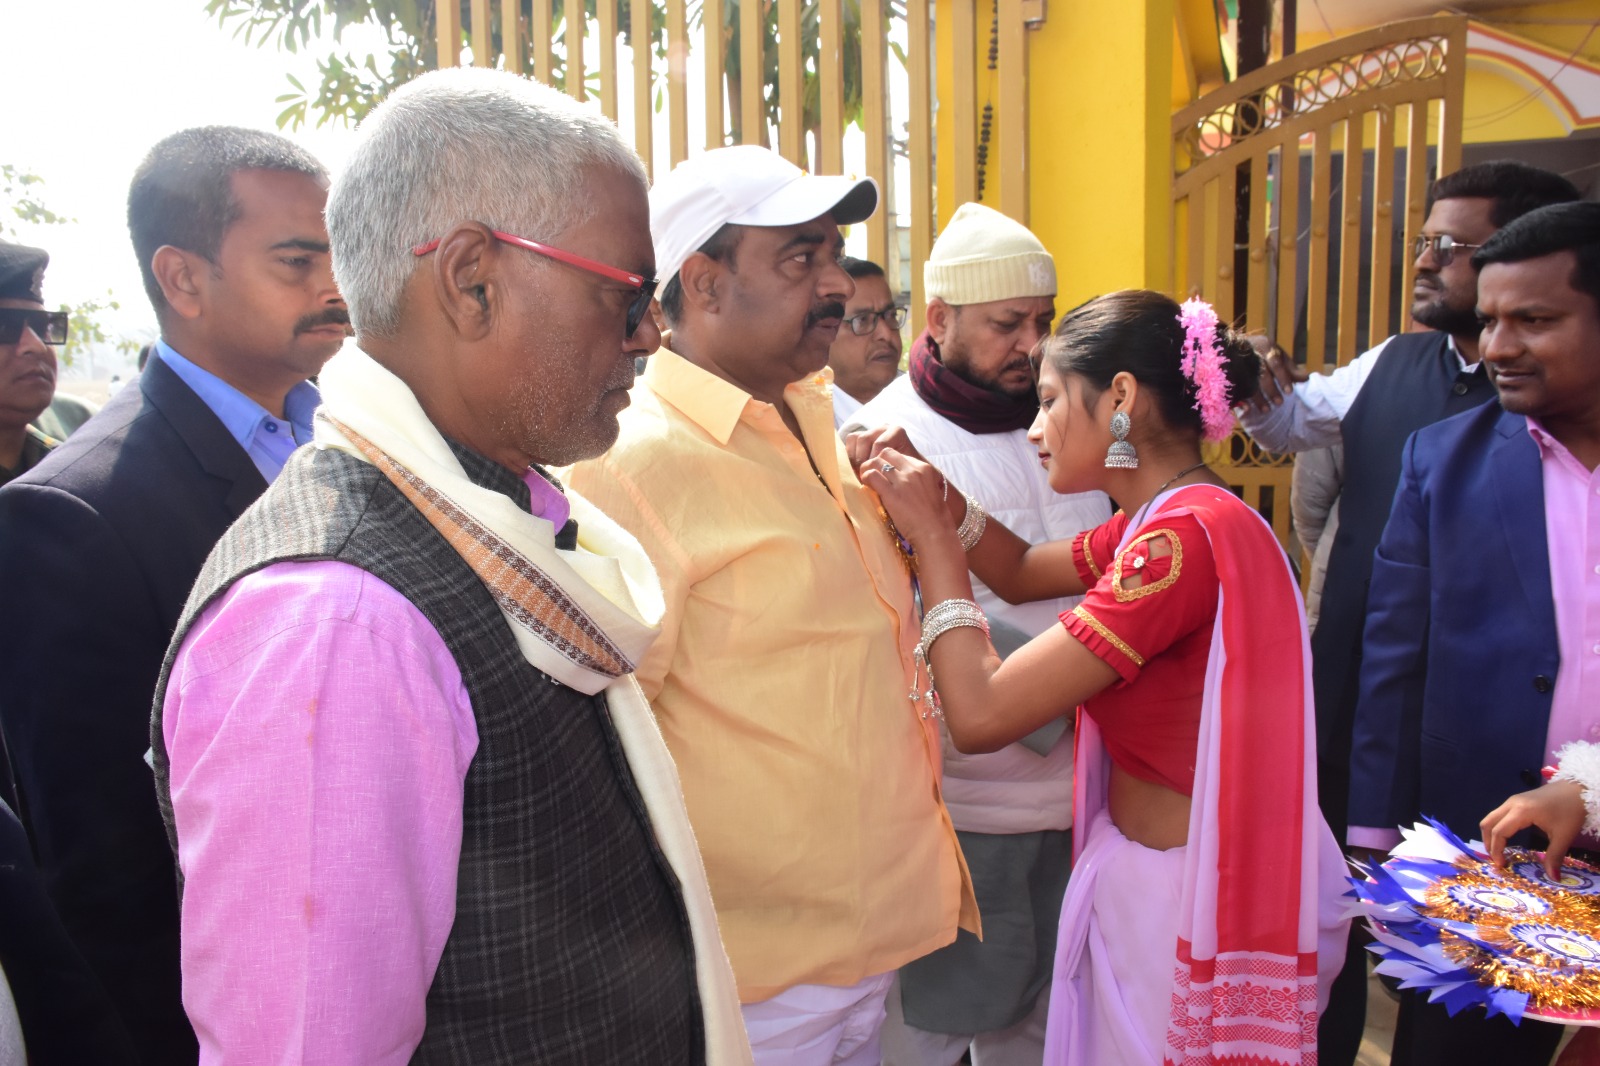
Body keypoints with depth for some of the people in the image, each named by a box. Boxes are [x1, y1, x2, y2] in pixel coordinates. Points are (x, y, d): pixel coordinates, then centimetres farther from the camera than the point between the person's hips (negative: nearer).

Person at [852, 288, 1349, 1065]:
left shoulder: (1185, 536, -25)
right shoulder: (1162, 520, 4)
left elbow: (979, 715, -26)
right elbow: (1021, 574, 18)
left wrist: (930, 534, -15)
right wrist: (935, 493, 1)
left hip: (1176, 901, -9)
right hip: (1142, 875, 9)